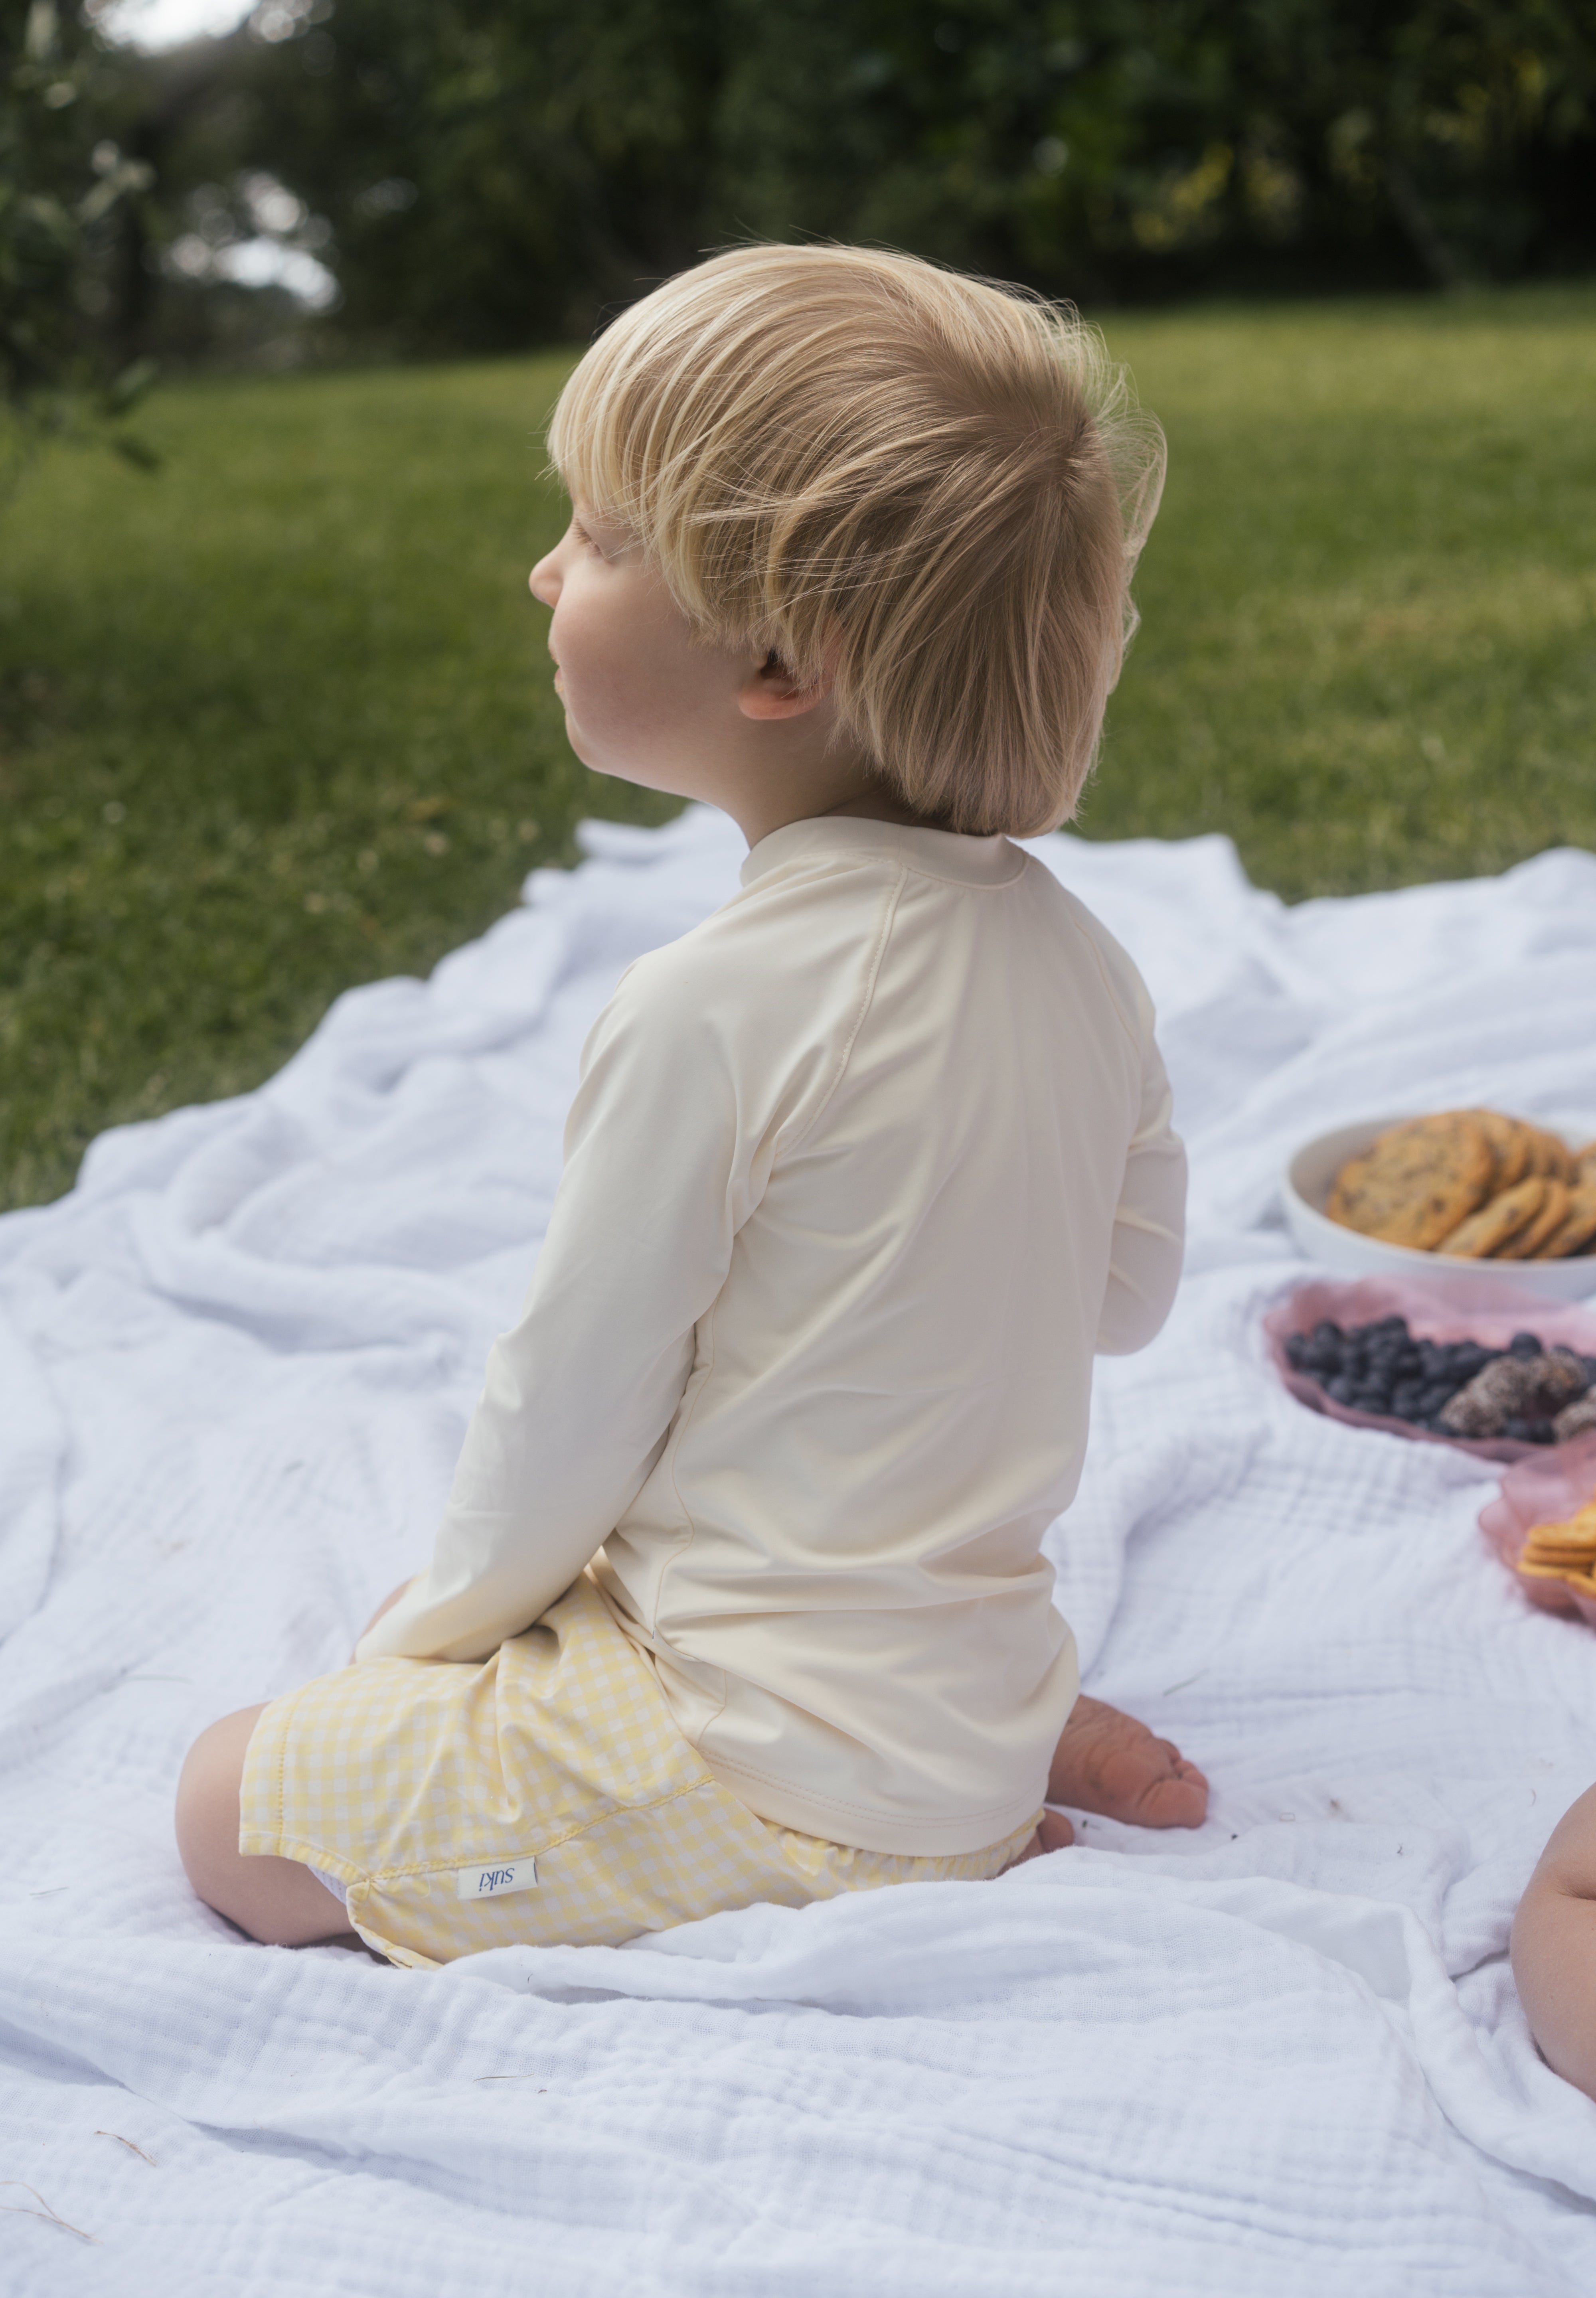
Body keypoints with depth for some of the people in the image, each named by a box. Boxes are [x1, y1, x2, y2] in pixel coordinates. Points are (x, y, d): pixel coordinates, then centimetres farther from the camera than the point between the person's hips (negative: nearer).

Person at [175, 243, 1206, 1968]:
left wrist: (428, 1630, 3)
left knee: (234, 1811, 4)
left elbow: (563, 1415, -15)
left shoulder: (711, 1009, -25)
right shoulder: (1075, 960, -4)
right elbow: (1129, 1292, 9)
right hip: (978, 1680, 8)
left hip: (768, 1759, -8)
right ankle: (1001, 1784, 11)